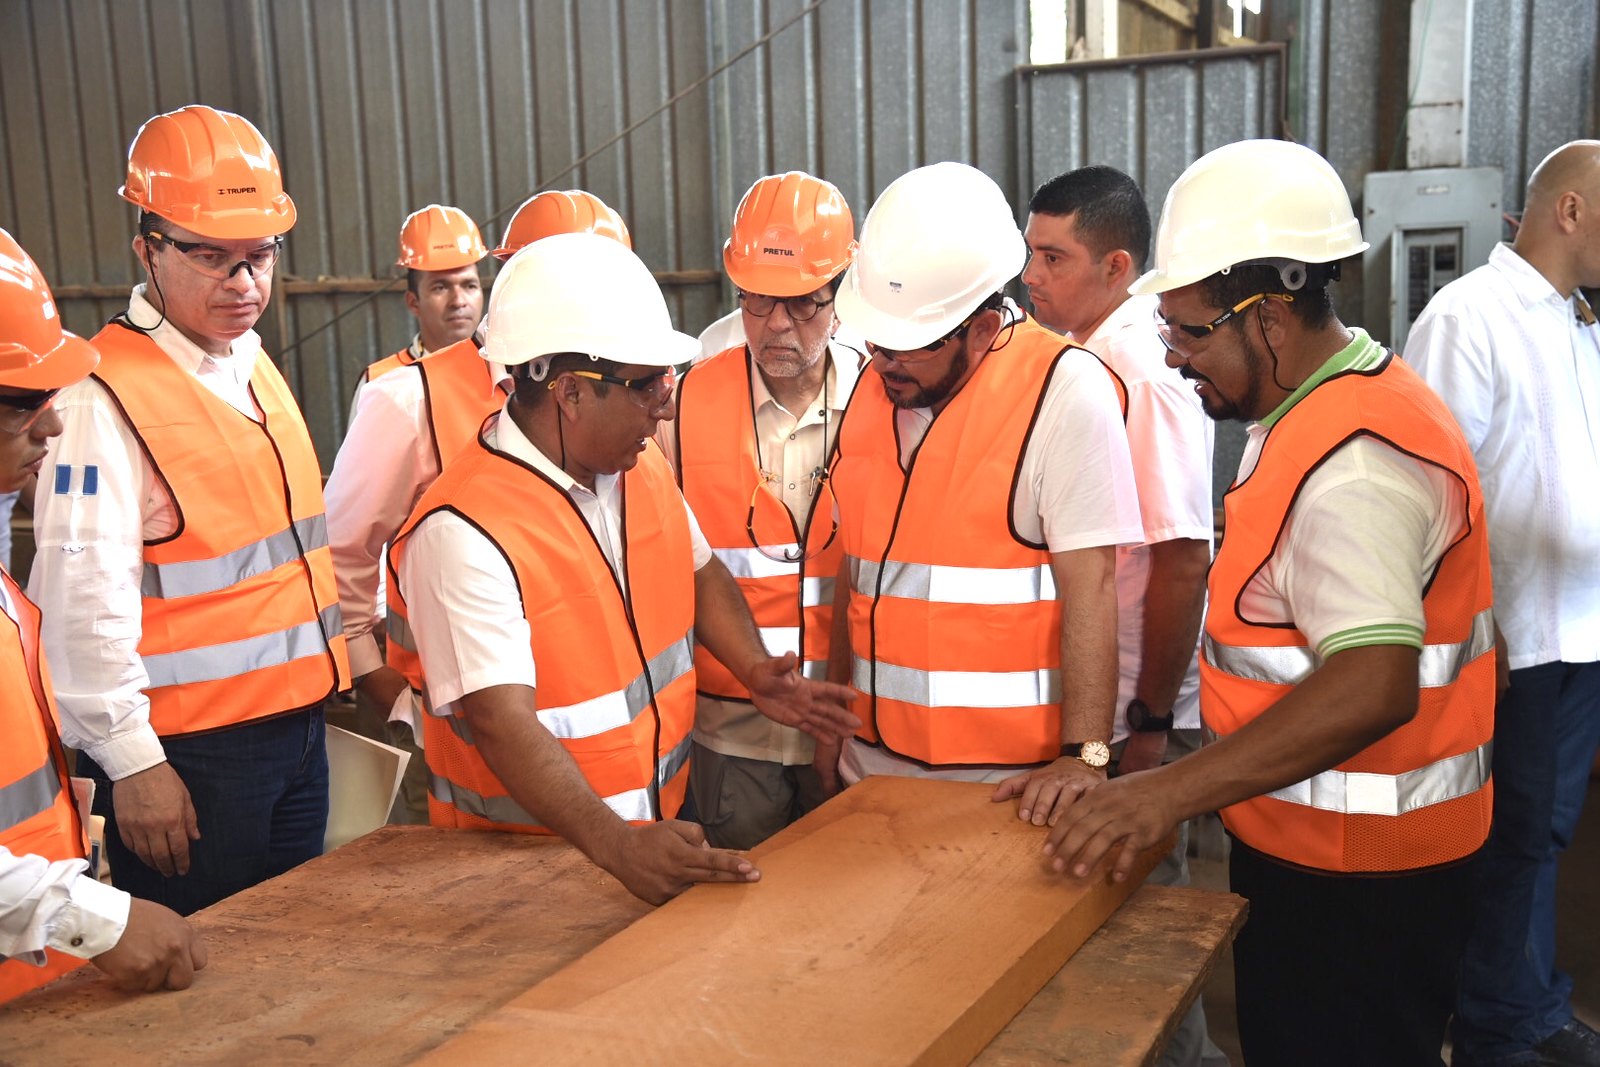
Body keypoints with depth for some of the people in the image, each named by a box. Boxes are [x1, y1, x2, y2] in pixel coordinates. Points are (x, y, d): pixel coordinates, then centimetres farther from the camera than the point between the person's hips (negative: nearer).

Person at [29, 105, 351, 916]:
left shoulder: (253, 364, 10)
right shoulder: (104, 397, -17)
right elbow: (84, 601, -20)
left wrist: (351, 648, 16)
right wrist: (131, 761, -18)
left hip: (297, 725, 8)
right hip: (189, 756, -8)